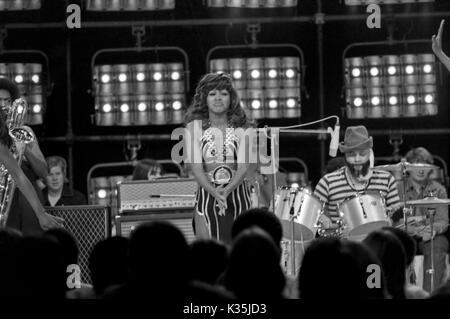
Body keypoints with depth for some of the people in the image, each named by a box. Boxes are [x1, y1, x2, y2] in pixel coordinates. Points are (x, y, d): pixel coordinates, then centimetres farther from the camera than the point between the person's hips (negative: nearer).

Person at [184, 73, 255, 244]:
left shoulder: (242, 128, 2)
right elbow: (196, 167, -9)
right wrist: (214, 192, -25)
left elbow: (244, 165, -9)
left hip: (237, 194, 0)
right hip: (207, 195, 0)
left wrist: (227, 189, -26)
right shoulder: (194, 127, 1)